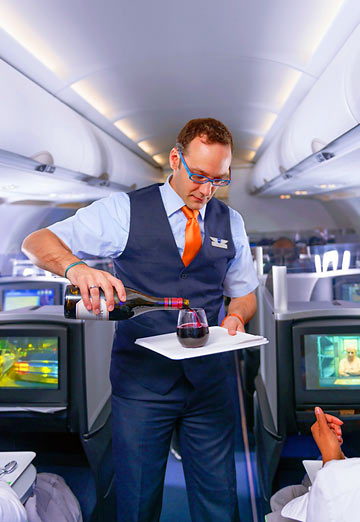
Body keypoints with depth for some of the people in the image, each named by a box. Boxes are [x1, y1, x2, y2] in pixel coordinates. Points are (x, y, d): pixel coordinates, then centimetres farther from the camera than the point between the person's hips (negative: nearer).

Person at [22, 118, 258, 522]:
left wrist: (236, 315, -7)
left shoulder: (230, 223, 7)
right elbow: (36, 242, -8)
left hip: (209, 380, 3)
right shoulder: (126, 210, -4)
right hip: (141, 381, -2)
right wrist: (75, 267, -30)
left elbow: (244, 293, 17)